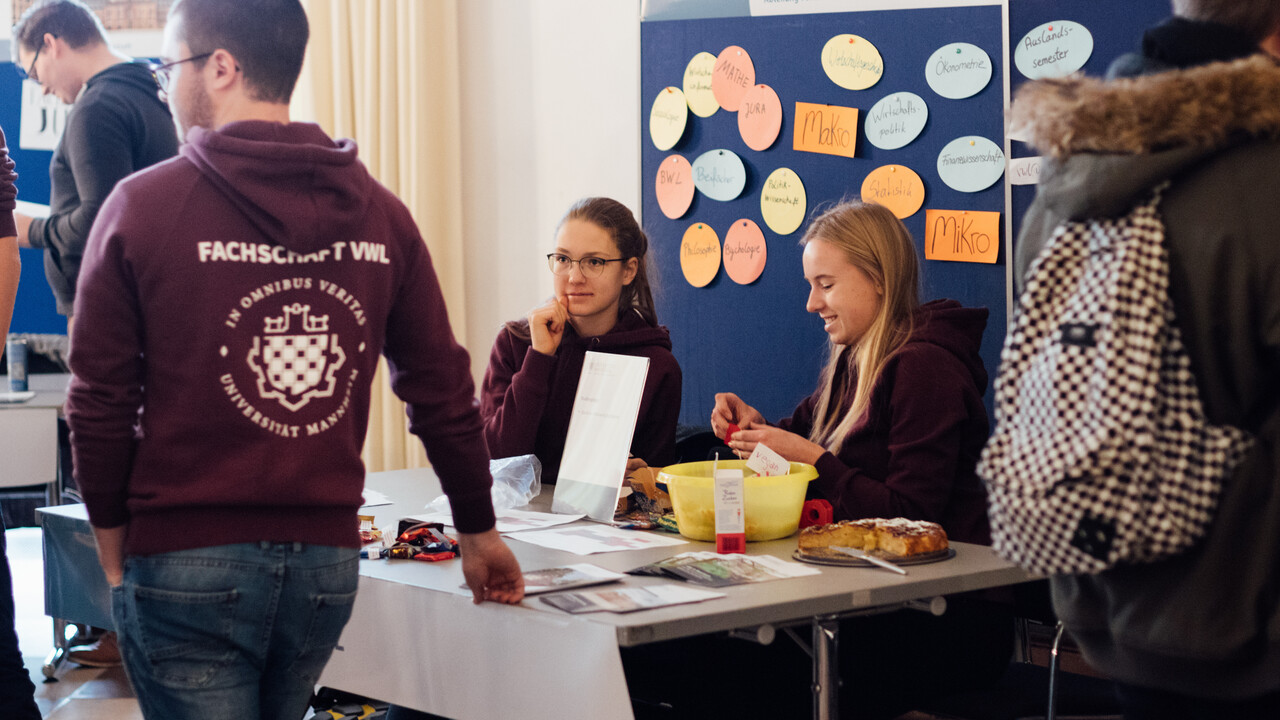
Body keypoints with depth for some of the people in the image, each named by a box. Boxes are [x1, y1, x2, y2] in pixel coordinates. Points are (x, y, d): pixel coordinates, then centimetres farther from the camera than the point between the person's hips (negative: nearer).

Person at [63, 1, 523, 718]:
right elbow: (444, 391, 7)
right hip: (326, 562, 4)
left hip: (184, 560, -4)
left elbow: (101, 402, -5)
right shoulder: (379, 214, 4)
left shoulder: (142, 206, -7)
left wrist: (114, 551, 7)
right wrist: (479, 531, 19)